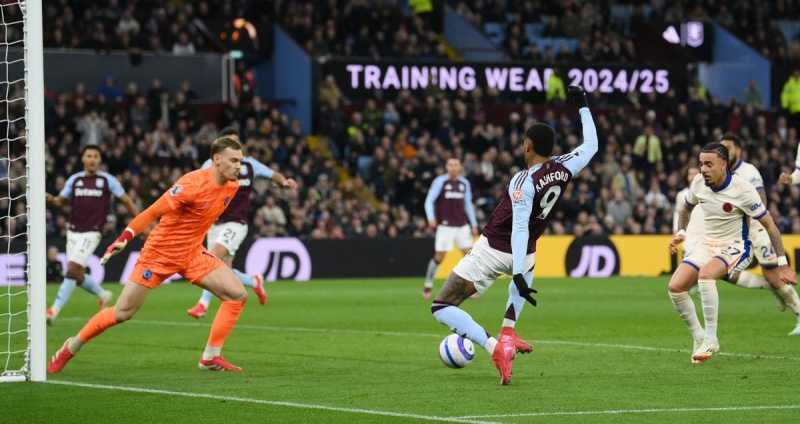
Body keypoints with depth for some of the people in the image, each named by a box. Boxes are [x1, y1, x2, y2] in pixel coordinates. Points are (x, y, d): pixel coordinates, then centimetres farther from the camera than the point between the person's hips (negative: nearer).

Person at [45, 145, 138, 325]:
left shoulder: (108, 180, 0)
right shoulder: (74, 180, 8)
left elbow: (126, 200, 6)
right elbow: (61, 201, 10)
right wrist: (51, 199, -14)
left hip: (91, 233, -5)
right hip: (73, 232, 5)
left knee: (73, 270, -16)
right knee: (77, 274, 7)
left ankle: (54, 311, -17)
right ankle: (103, 294, 34)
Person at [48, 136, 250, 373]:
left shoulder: (232, 186, -2)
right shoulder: (193, 184, -25)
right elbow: (152, 212, -22)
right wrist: (123, 238, -27)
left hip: (192, 255, 7)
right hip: (159, 253, -7)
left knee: (237, 295, -9)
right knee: (123, 313, -2)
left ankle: (211, 358, -1)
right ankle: (71, 348, 18)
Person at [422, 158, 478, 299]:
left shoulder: (464, 183, 10)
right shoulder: (440, 181, -4)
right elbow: (429, 201, -6)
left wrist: (474, 225, 16)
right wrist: (431, 218, -22)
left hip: (462, 226, 4)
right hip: (445, 226, -4)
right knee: (439, 257, -6)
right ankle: (427, 286, 10)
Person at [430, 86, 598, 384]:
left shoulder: (524, 182, -23)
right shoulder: (564, 169, -6)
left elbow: (519, 228, -30)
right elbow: (591, 146, 13)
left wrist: (518, 275, -35)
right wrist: (583, 107, 20)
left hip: (491, 250, -6)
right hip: (522, 255, 7)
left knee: (441, 308, -3)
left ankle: (494, 347, -24)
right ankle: (508, 332, 29)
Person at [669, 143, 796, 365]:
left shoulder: (742, 189, -20)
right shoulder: (698, 183, -4)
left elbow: (769, 225, -13)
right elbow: (687, 207, 21)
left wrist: (782, 264, -14)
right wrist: (681, 233, 6)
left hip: (735, 247, -6)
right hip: (707, 244, 6)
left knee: (705, 274, -36)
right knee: (675, 287, -13)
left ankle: (711, 339, -26)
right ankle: (698, 338, 4)